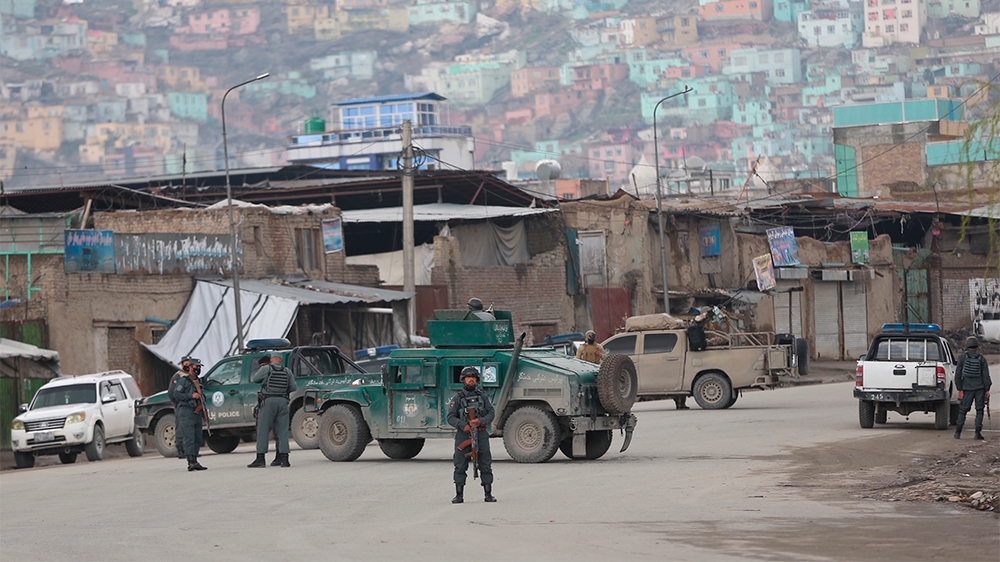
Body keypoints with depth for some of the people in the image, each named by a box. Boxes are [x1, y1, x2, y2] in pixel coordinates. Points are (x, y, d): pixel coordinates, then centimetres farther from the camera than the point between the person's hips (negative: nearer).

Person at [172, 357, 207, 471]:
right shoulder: (183, 380, -3)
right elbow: (176, 394, -11)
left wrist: (202, 403, 7)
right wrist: (191, 396, -17)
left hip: (197, 413, 8)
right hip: (186, 412, -8)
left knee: (197, 439, 7)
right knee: (189, 438, -14)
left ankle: (194, 462, 11)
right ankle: (191, 462, -21)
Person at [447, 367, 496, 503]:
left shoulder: (483, 396, 12)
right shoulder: (457, 398, 5)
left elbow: (491, 413, 5)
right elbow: (450, 417, 0)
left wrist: (481, 421, -14)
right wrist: (463, 425, -17)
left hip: (481, 435, 1)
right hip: (464, 435, -1)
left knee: (486, 466, 0)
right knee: (460, 467, -1)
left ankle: (488, 494, 5)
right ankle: (459, 495, 4)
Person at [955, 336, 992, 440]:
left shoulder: (962, 357, -1)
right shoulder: (981, 358, -1)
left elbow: (958, 375, -3)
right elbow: (986, 375, -3)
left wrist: (960, 389, 0)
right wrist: (987, 390, 1)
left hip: (967, 388, 0)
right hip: (980, 388, 0)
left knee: (963, 410, 7)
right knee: (979, 410, 6)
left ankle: (958, 432, 5)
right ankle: (978, 433, 1)